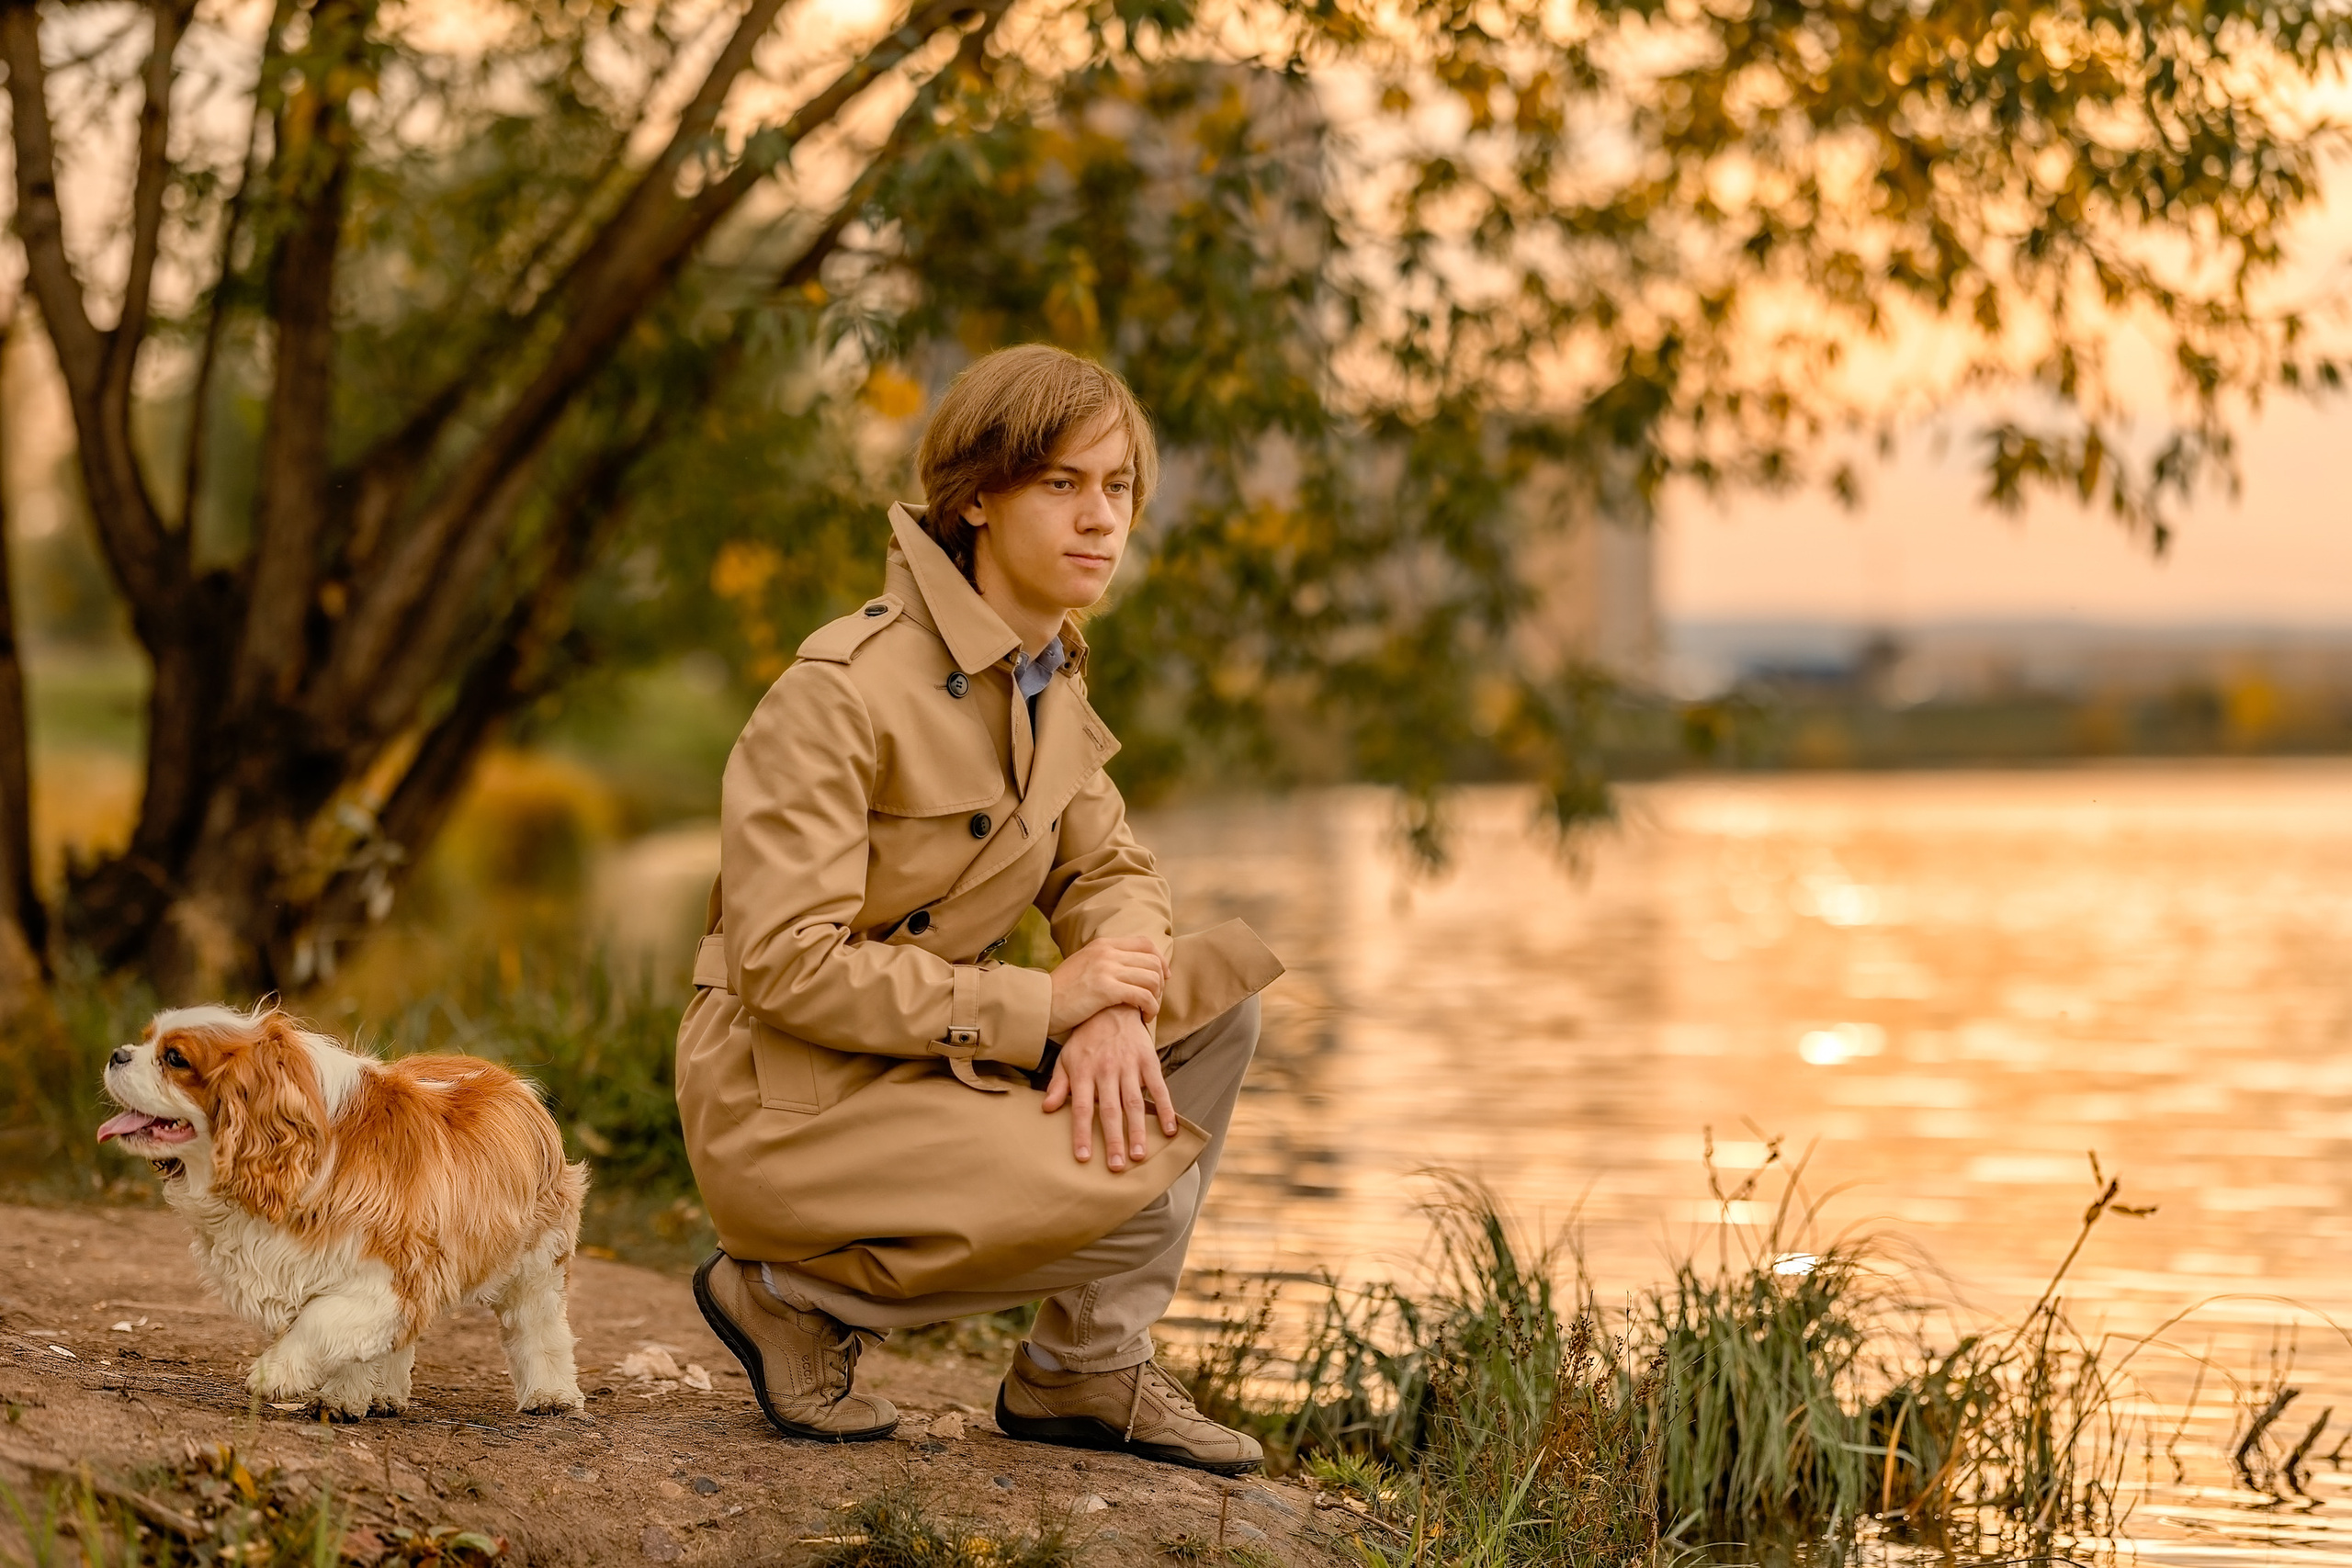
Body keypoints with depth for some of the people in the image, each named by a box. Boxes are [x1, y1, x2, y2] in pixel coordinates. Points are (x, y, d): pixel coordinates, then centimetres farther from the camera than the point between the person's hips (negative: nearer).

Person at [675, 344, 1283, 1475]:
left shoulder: (1049, 674, 6)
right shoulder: (841, 692, -21)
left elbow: (1108, 871, 11)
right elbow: (786, 965, -24)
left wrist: (1116, 1010, -14)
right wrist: (1047, 1003, -22)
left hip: (945, 1056, 8)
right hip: (791, 1095, -8)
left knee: (1216, 1001, -4)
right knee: (1144, 1184, -23)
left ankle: (1094, 1366, 4)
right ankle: (795, 1296, -4)